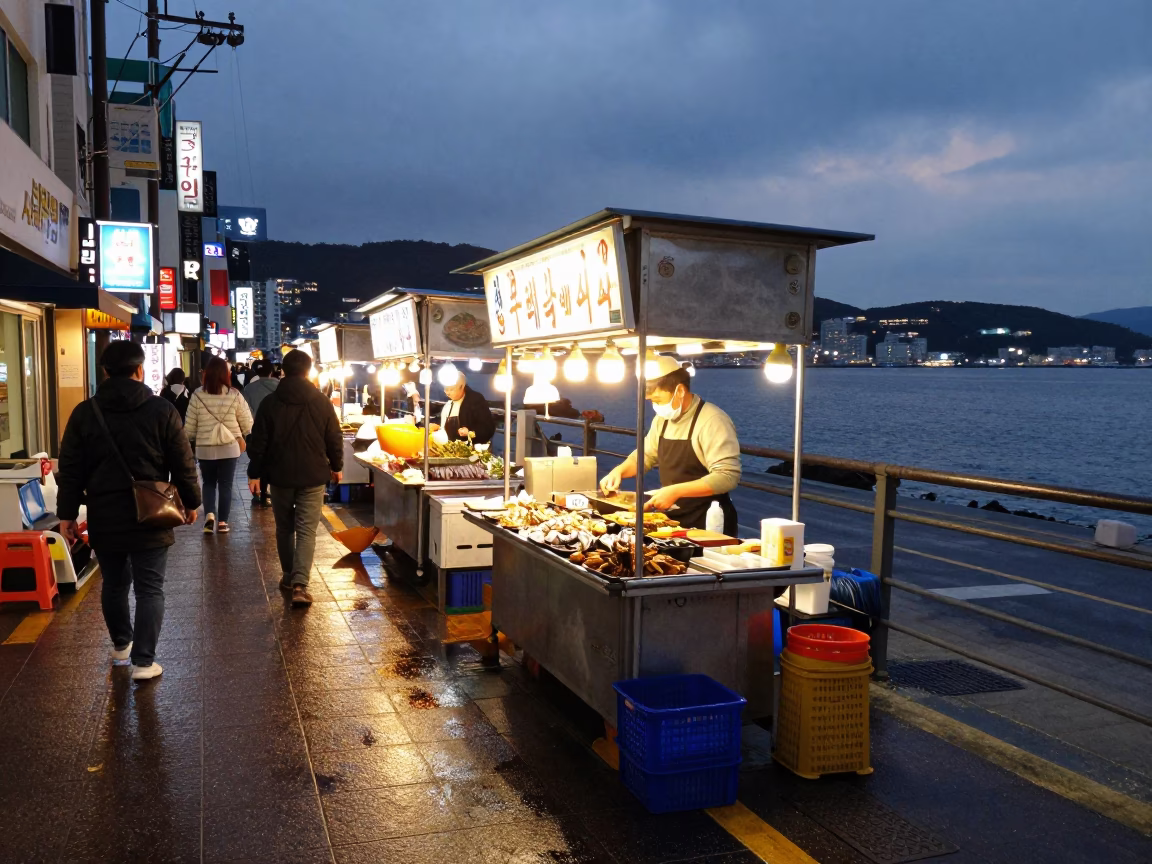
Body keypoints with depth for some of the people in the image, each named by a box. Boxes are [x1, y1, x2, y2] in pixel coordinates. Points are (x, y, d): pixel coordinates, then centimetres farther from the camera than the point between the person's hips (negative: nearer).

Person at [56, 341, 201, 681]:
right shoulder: (162, 410, -6)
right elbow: (183, 465, -4)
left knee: (114, 584, 20)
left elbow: (70, 469, 1)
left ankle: (121, 646, 37)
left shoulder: (84, 413, 0)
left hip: (104, 517, 3)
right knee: (149, 589, 3)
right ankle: (143, 661, 2)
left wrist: (67, 513, 8)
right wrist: (191, 502, 9)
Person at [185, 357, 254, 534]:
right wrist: (243, 437, 18)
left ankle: (209, 515, -2)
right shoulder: (234, 395, -7)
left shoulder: (197, 395, -6)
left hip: (205, 448, 1)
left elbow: (190, 425, 1)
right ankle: (222, 522, 10)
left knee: (209, 483, 17)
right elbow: (247, 421, 1)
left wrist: (187, 441, 17)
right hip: (229, 447, 0)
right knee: (225, 485, 9)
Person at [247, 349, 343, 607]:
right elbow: (335, 439, 1)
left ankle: (288, 576, 27)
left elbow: (259, 441, -2)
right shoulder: (321, 402, -4)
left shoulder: (270, 403, -3)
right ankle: (300, 585, -13)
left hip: (280, 475, 1)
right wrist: (336, 466, 15)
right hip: (313, 476, -1)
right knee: (306, 531, -2)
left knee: (284, 528, 17)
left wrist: (254, 473, 6)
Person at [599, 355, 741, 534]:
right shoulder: (663, 418, 6)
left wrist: (676, 491, -27)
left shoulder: (712, 421, -18)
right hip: (672, 520, 6)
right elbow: (646, 456, 21)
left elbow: (728, 476, -24)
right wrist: (619, 470, 1)